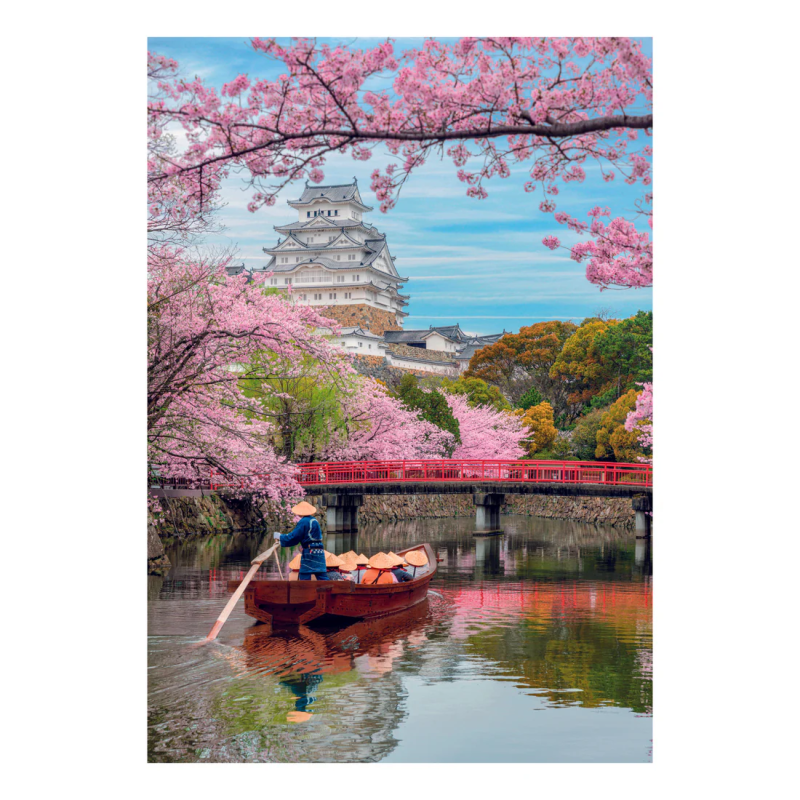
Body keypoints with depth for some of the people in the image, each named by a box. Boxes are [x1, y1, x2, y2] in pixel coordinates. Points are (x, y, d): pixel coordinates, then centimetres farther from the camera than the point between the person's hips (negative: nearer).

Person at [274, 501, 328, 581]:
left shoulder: (303, 522, -10)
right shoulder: (315, 521, 16)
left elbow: (293, 537, -10)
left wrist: (280, 537, 6)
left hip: (309, 552, -7)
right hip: (320, 552, 7)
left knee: (304, 577, -2)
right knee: (322, 576, 4)